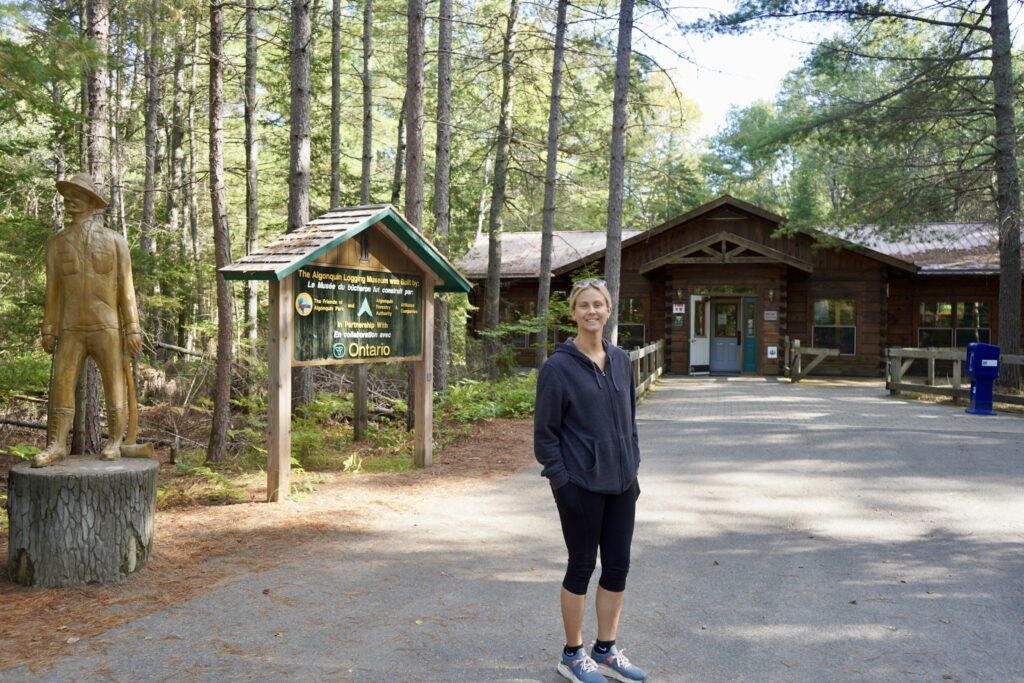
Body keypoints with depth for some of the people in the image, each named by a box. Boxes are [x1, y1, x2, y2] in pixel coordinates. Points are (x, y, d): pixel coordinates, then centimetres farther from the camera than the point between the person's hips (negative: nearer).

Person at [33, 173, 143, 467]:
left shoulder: (115, 241, -1)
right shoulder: (56, 242, 7)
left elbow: (126, 289, -3)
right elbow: (52, 290, 9)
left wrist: (133, 330, -8)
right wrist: (48, 331, 5)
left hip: (107, 329, -2)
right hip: (71, 332, 2)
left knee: (114, 389, 0)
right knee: (61, 389, -2)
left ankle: (114, 444, 11)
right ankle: (56, 446, 6)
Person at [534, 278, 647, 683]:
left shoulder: (620, 360, 7)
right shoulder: (558, 367, -10)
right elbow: (544, 432, -9)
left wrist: (632, 467, 9)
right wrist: (561, 480, -13)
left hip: (620, 484, 6)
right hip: (581, 486, -6)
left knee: (617, 567, 11)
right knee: (581, 567, 6)